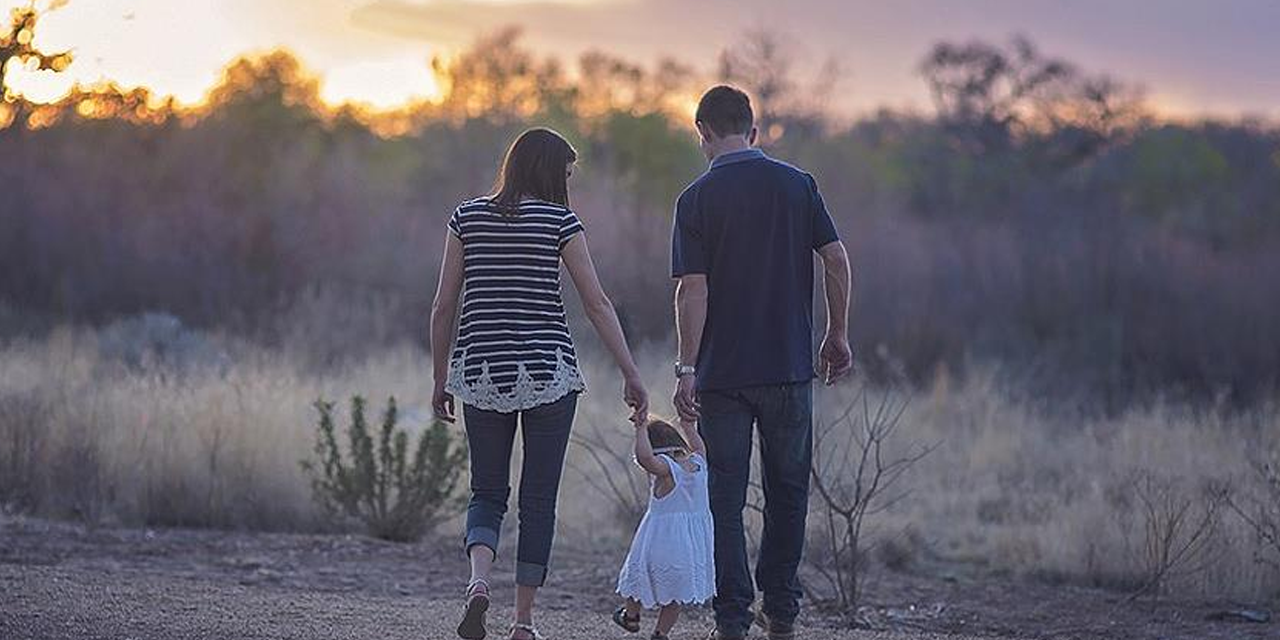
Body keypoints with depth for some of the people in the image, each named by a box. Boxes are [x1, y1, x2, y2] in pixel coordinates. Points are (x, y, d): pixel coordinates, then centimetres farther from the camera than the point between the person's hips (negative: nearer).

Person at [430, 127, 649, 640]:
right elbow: (598, 305, -5)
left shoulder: (467, 218, 5)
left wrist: (440, 377, 14)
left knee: (487, 493, 13)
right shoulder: (559, 222, -3)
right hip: (547, 374, -2)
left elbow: (443, 307, 5)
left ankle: (479, 579, -15)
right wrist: (632, 376, -2)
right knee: (539, 499, 7)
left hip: (481, 372, 2)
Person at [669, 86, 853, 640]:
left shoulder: (698, 198, -5)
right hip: (790, 366, 2)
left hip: (722, 371, -2)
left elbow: (692, 289, -11)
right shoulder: (798, 184, 3)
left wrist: (686, 368, -9)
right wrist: (837, 336, 10)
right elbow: (836, 260, 0)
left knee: (725, 496, 4)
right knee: (787, 490, 15)